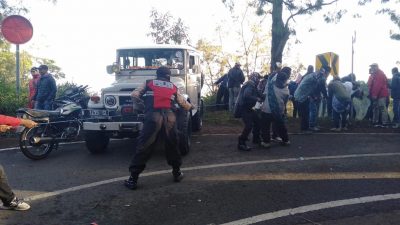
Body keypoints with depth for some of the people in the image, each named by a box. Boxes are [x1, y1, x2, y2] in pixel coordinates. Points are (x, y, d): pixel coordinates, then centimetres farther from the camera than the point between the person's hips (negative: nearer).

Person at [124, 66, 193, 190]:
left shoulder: (148, 83, 17)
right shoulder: (174, 87, 23)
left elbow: (134, 95, 14)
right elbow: (183, 103, 31)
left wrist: (144, 99, 35)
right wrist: (191, 106, 53)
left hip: (153, 115, -2)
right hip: (170, 116, 2)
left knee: (143, 146, 1)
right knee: (172, 145, 19)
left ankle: (133, 179, 1)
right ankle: (177, 173, 30)